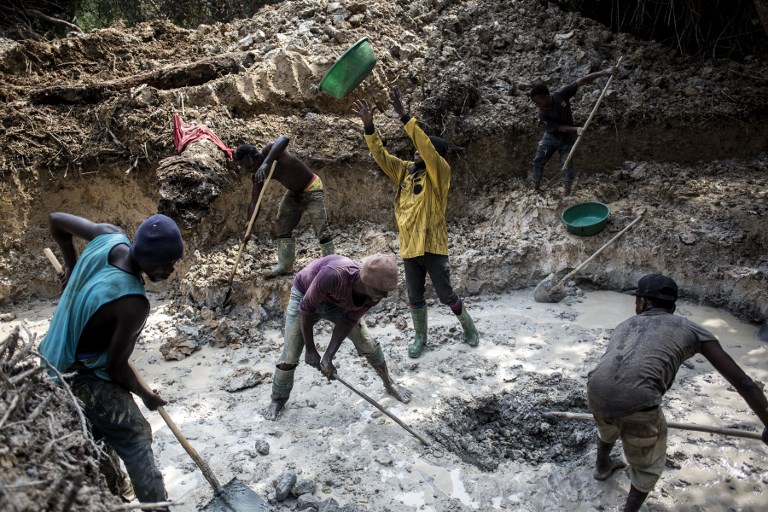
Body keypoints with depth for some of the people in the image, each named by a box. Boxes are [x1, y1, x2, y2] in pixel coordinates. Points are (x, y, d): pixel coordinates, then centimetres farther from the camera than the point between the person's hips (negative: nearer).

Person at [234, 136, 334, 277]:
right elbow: (254, 202, -8)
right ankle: (285, 264, 14)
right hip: (294, 193, 8)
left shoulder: (269, 150, -27)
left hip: (311, 190, -8)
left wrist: (265, 163, -59)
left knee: (321, 227, -12)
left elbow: (284, 139, -51)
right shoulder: (258, 175, -8)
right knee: (281, 227, 5)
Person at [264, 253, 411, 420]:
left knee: (368, 344, 3)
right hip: (304, 296, -3)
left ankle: (389, 384, 28)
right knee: (289, 357, -4)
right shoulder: (334, 274, -45)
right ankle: (278, 400, 23)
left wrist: (328, 356, -22)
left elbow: (348, 321, -17)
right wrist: (310, 350, -21)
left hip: (337, 302, 4)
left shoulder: (374, 293, -28)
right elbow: (306, 308, -30)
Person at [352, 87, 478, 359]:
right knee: (415, 298, 15)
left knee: (446, 295, 9)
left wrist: (403, 115, -29)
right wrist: (368, 125, -13)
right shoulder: (405, 171, 6)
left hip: (433, 246, -5)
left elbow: (427, 146, -25)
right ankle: (420, 337, 34)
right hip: (409, 247, 5)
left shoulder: (440, 173, -10)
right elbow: (380, 154, 0)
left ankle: (468, 325, 35)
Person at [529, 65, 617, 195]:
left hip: (567, 138, 0)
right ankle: (536, 189, 22)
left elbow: (583, 81, -23)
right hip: (550, 137, 0)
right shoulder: (543, 114, -26)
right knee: (538, 161, 5)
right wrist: (576, 129, -37)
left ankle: (567, 194, 11)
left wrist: (605, 72, -26)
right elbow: (559, 127, -23)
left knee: (567, 165, 3)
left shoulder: (562, 93, -26)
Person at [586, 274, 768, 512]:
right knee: (648, 468, 27)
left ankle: (602, 467, 66)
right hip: (637, 404, -5)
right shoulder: (690, 329, 21)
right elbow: (741, 381, 23)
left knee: (608, 427, 42)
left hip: (595, 393, 5)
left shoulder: (624, 326, 31)